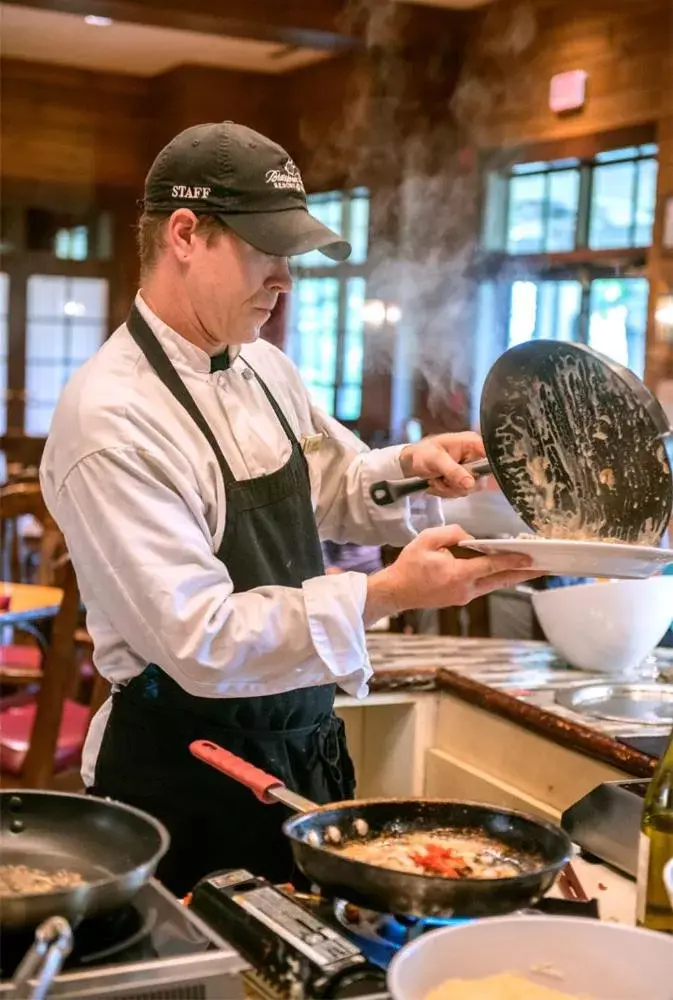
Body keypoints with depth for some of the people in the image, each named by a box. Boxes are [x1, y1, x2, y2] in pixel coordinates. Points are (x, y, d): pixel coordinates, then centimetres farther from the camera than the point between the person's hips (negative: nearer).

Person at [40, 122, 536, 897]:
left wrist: (408, 468, -2)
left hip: (303, 742, 7)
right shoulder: (110, 421, -23)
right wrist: (387, 595, -28)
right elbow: (203, 642, -26)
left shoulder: (265, 368, 2)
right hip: (187, 774, -7)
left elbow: (331, 490, 19)